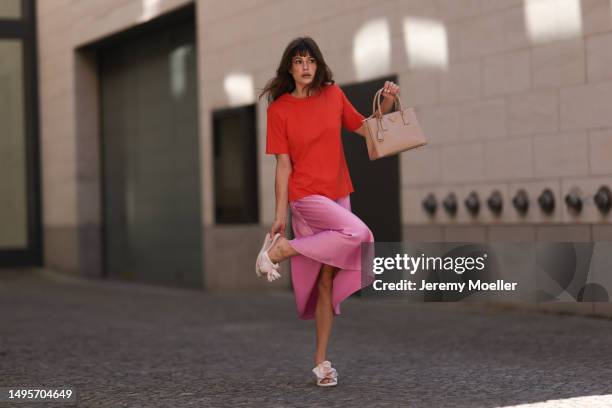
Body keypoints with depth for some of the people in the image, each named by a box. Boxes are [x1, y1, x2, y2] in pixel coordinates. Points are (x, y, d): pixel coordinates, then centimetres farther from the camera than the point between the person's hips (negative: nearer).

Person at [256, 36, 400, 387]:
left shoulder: (334, 95, 6)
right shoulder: (279, 109, -4)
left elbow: (364, 128, 17)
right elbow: (283, 165, -5)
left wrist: (386, 104, -1)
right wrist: (280, 215, -7)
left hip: (338, 195, 5)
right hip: (306, 196, -5)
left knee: (328, 282, 4)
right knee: (357, 232, -30)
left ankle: (321, 361, 10)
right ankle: (277, 251, -17)